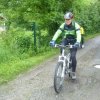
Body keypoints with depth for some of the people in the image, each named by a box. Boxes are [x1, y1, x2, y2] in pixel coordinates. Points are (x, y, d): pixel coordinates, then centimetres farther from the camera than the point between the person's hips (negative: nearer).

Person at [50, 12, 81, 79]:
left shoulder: (75, 25, -22)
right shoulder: (63, 25, -15)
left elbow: (78, 34, -34)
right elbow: (58, 32, -25)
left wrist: (78, 42, -54)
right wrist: (53, 40, -42)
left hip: (73, 41, -2)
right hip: (66, 40, 3)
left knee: (73, 56, -14)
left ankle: (73, 72, 5)